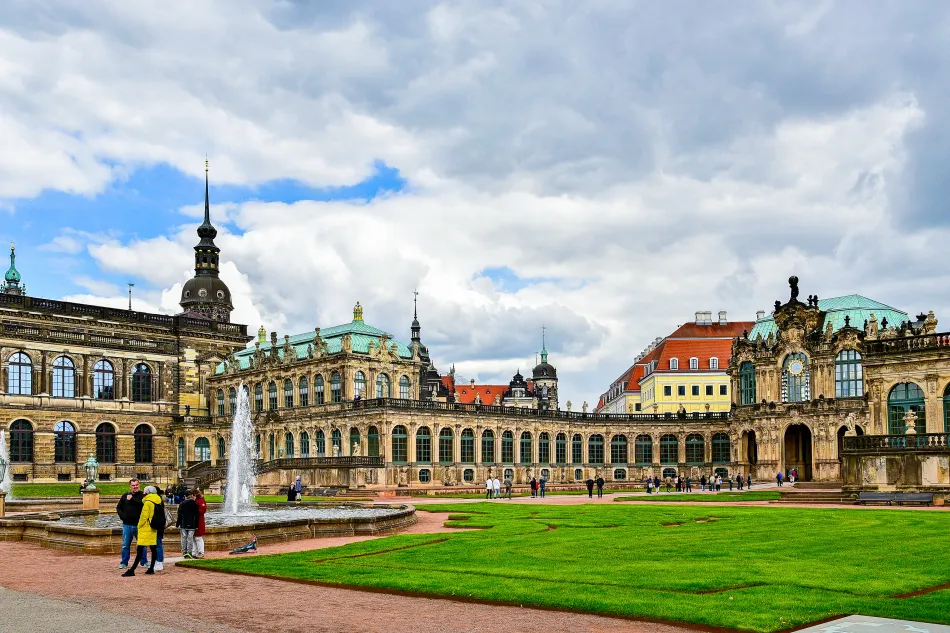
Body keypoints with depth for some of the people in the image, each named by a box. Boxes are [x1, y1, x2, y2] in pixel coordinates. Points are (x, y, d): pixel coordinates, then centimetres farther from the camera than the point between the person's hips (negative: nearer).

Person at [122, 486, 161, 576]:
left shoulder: (148, 502, -12)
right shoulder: (157, 502, 11)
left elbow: (144, 516, -14)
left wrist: (139, 526, -1)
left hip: (146, 529, -8)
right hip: (153, 529, 8)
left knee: (140, 550, -9)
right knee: (153, 549, 8)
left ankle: (132, 570, -10)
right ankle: (151, 568, 11)